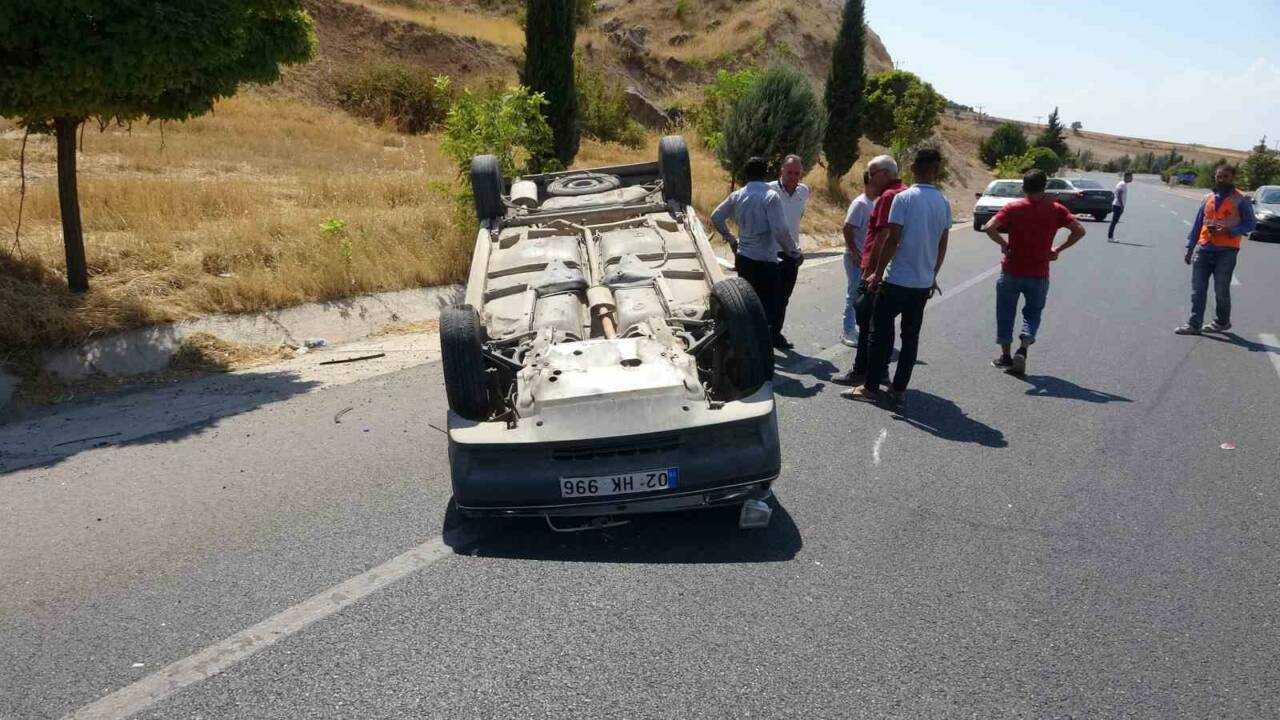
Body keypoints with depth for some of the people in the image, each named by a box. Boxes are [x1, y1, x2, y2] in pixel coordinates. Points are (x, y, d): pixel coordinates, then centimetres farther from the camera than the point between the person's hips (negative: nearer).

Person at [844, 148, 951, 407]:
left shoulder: (903, 198, -13)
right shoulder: (944, 203, 5)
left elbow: (892, 240, -15)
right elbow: (942, 245, 10)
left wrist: (878, 273, -7)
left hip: (897, 279, -5)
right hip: (924, 281, 5)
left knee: (881, 331, 3)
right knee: (911, 335, 11)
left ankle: (871, 387, 5)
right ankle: (899, 389, 14)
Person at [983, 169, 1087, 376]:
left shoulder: (1013, 208, -7)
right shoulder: (1055, 210, -2)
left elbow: (990, 227, -19)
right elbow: (1079, 230, -5)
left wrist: (1003, 244, -5)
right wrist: (1058, 249, 1)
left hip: (1012, 271, -1)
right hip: (1039, 274, 1)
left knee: (1006, 312, 13)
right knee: (1033, 312, 15)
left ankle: (1005, 356, 18)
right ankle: (1023, 350, -6)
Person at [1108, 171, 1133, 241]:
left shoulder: (1124, 184, 18)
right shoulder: (1122, 184, -14)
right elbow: (1119, 196, -21)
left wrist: (1122, 206, 21)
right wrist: (1122, 206, -22)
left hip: (1119, 205, 10)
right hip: (1118, 205, -10)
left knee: (1114, 222, 10)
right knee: (1114, 222, -10)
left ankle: (1111, 237, 13)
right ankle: (1110, 237, -10)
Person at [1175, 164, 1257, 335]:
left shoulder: (1240, 200, -1)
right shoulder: (1208, 198, 13)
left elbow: (1251, 223, -1)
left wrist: (1229, 230, -17)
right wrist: (1190, 247, 12)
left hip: (1226, 251, -4)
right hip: (1203, 249, 4)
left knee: (1221, 290, 3)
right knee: (1198, 289, 2)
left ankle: (1222, 322, 21)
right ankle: (1194, 324, 5)